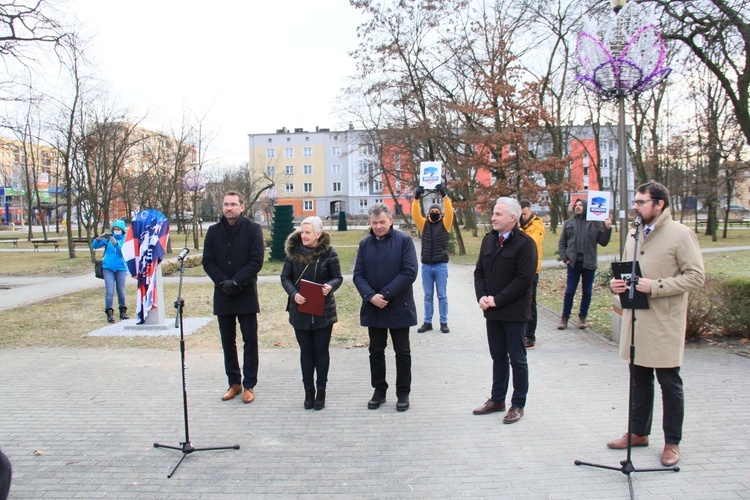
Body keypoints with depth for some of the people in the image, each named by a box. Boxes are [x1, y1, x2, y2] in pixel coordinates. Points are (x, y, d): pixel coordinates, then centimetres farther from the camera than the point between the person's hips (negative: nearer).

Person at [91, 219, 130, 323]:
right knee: (109, 291, -6)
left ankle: (123, 311, 22)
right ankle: (109, 313, -5)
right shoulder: (108, 238, 5)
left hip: (121, 268, -1)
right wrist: (98, 239, -16)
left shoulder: (125, 239, 0)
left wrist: (116, 243, -32)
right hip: (108, 268, 1)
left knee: (121, 291, 7)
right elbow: (94, 246, 4)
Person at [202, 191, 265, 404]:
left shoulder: (253, 229, -4)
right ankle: (234, 382, 23)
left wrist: (236, 282, -17)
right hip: (222, 295, 4)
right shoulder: (213, 231, 6)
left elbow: (256, 261, -9)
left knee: (250, 340, 3)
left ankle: (249, 385, 13)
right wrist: (223, 281, -11)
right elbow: (207, 261, 4)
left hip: (246, 294, -3)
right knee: (227, 341, 11)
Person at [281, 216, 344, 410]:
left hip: (323, 310, -2)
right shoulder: (293, 252, -1)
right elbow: (285, 277, 1)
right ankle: (309, 391, 21)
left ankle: (321, 391, 19)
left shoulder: (328, 253, -7)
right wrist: (294, 294, -17)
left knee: (321, 350, 7)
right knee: (306, 350, 11)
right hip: (300, 310, 2)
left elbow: (338, 277, -1)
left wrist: (330, 286, -23)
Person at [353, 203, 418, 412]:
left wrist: (386, 294, -18)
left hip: (399, 307, -3)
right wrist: (370, 296, -15)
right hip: (373, 308, 4)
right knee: (376, 351, 13)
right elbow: (358, 275, 2)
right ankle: (379, 391, 28)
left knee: (402, 352, 7)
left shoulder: (404, 241, -7)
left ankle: (403, 393, 21)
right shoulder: (365, 244, 5)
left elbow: (410, 272, -14)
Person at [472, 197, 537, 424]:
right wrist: (482, 296, -5)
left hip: (514, 312, -6)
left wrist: (497, 300, -17)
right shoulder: (488, 240, 8)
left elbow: (524, 279, -18)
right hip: (492, 311, 6)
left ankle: (518, 405, 18)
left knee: (517, 359, 6)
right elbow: (479, 271, 11)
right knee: (498, 357, 17)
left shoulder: (525, 243, -13)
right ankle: (497, 399, 30)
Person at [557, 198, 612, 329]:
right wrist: (565, 258, 0)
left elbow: (603, 242, 2)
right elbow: (561, 243, 11)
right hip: (573, 263, 0)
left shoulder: (595, 223, 4)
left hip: (589, 264, 0)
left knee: (587, 292, 8)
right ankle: (564, 318, 11)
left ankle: (582, 317, 20)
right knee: (569, 291, 2)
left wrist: (607, 229, -10)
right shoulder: (568, 223, 8)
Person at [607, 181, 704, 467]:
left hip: (665, 324, -6)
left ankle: (672, 442, 20)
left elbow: (695, 277, -14)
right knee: (640, 379, 16)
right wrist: (616, 283, 0)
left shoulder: (681, 234, -9)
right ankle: (639, 433, 31)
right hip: (636, 322, 7)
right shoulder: (634, 236, 12)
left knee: (669, 383, 5)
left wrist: (655, 286, -22)